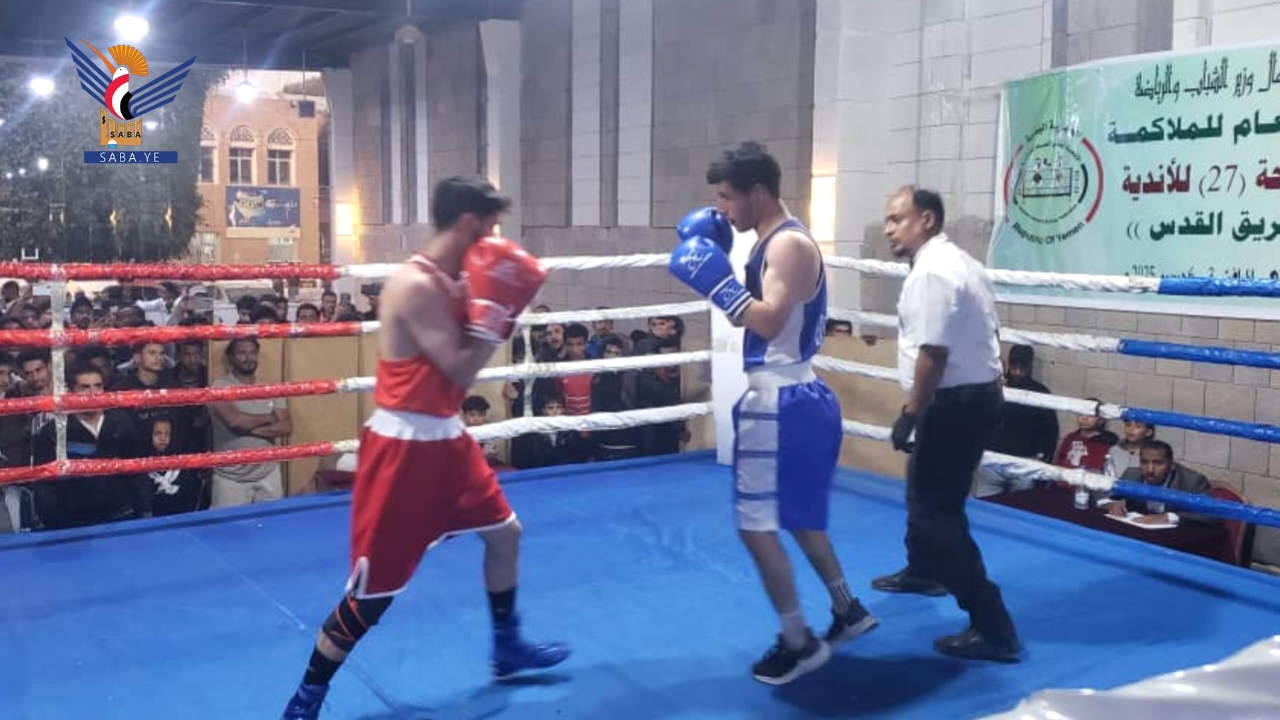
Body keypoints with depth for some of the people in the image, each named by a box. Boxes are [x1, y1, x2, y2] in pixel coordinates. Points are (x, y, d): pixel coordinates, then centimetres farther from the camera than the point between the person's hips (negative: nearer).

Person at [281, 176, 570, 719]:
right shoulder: (416, 286, -22)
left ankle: (507, 649, 39)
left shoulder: (450, 281, 8)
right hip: (404, 445, -10)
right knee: (371, 592, -3)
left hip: (445, 437, 10)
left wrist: (501, 304, 3)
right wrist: (492, 307, -19)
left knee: (504, 532, 21)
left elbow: (461, 359, 12)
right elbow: (462, 370, -24)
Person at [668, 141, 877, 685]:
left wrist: (717, 282, -26)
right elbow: (759, 313, 16)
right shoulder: (772, 243, 14)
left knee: (756, 524, -4)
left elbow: (770, 321, -27)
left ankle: (799, 643, 8)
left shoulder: (791, 244, -17)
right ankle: (847, 610, 36)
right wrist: (716, 258, 10)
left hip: (780, 402, -11)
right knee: (796, 515, 22)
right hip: (789, 397, 11)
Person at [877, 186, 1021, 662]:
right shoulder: (959, 262, 13)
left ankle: (992, 627, -5)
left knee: (939, 509, -6)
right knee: (925, 489, 29)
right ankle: (922, 570, 51)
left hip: (955, 402, -11)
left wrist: (909, 413, -19)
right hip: (977, 393, 11)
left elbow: (933, 353, -26)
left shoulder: (930, 273, -20)